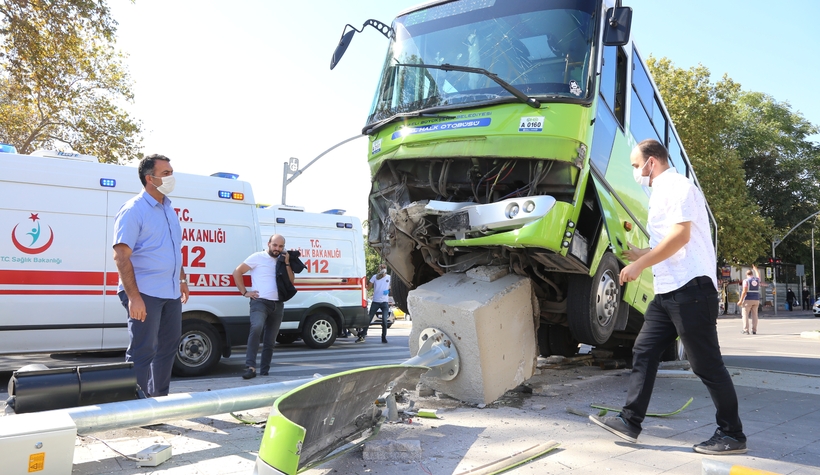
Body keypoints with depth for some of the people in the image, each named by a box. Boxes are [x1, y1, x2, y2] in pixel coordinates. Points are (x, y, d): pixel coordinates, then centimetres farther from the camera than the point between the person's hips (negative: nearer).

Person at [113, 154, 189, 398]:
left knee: (168, 347, 16)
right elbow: (121, 256, -18)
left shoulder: (169, 209, 13)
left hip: (171, 293, 8)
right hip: (145, 293, -8)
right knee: (142, 353, -4)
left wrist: (182, 279, 18)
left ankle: (160, 397, 29)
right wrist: (133, 296, -24)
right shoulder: (133, 210, -12)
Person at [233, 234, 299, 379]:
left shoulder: (282, 261, 14)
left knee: (270, 341, 8)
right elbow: (237, 272, -1)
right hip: (260, 302, -6)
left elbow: (291, 281, 9)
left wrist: (287, 264, -2)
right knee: (256, 327, -31)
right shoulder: (257, 257, -1)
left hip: (278, 305, 6)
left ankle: (264, 372, 15)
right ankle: (250, 367, -31)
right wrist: (245, 292, -6)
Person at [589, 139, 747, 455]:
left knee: (707, 365, -2)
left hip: (690, 288, -10)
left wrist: (639, 265, -16)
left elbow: (680, 235, -20)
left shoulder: (678, 186, -8)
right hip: (668, 291, 10)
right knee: (644, 352, 6)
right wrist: (641, 256, 31)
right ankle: (630, 422, 8)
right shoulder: (661, 193, 22)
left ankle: (732, 435, 10)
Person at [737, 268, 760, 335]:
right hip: (756, 300, 5)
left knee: (745, 315, -2)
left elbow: (744, 291, -14)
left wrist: (741, 300, -11)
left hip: (748, 300, -5)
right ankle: (754, 330, 4)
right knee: (754, 315, 6)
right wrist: (755, 269, 52)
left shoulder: (746, 281, -8)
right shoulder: (757, 280, 9)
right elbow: (758, 276, 35)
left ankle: (746, 330, -7)